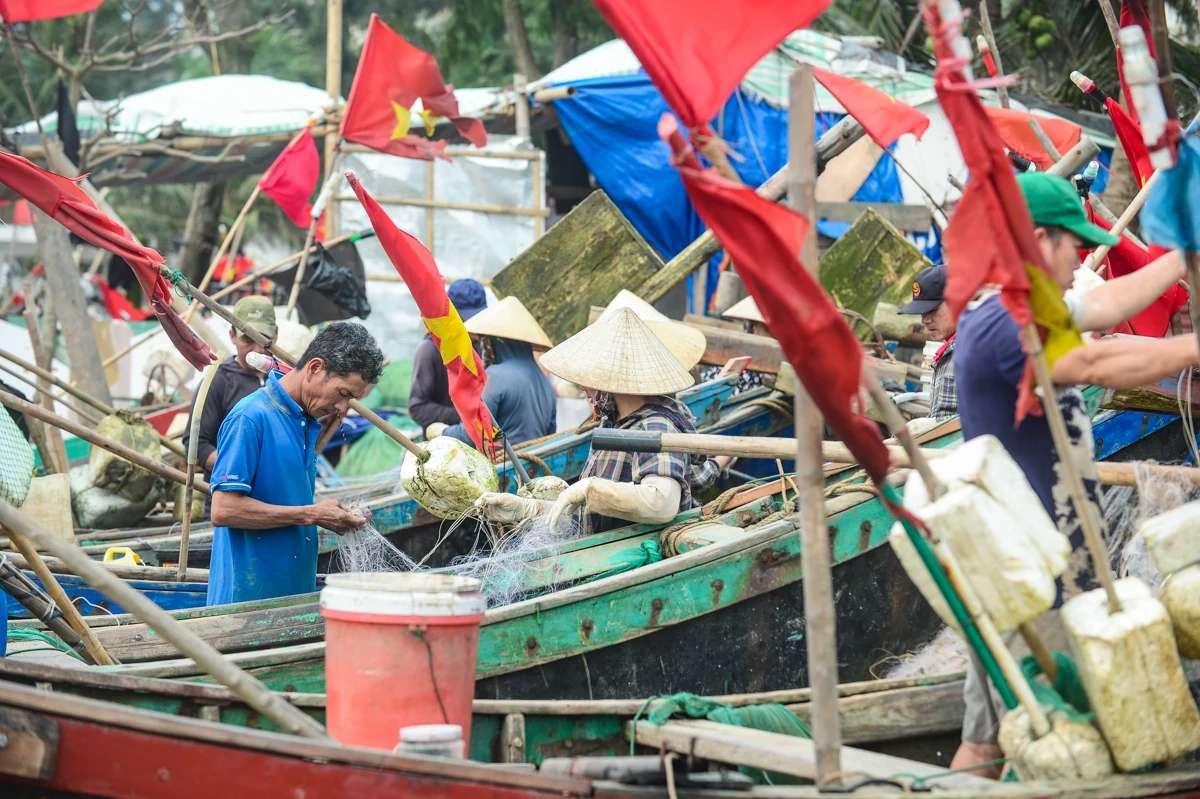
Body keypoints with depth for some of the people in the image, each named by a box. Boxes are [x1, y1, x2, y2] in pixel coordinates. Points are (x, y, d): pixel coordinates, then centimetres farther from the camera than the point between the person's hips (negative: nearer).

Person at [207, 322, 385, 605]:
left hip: (296, 592, 8)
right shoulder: (251, 417, -15)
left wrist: (338, 517, 2)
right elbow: (224, 509, -21)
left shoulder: (310, 424, 12)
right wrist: (311, 515, -16)